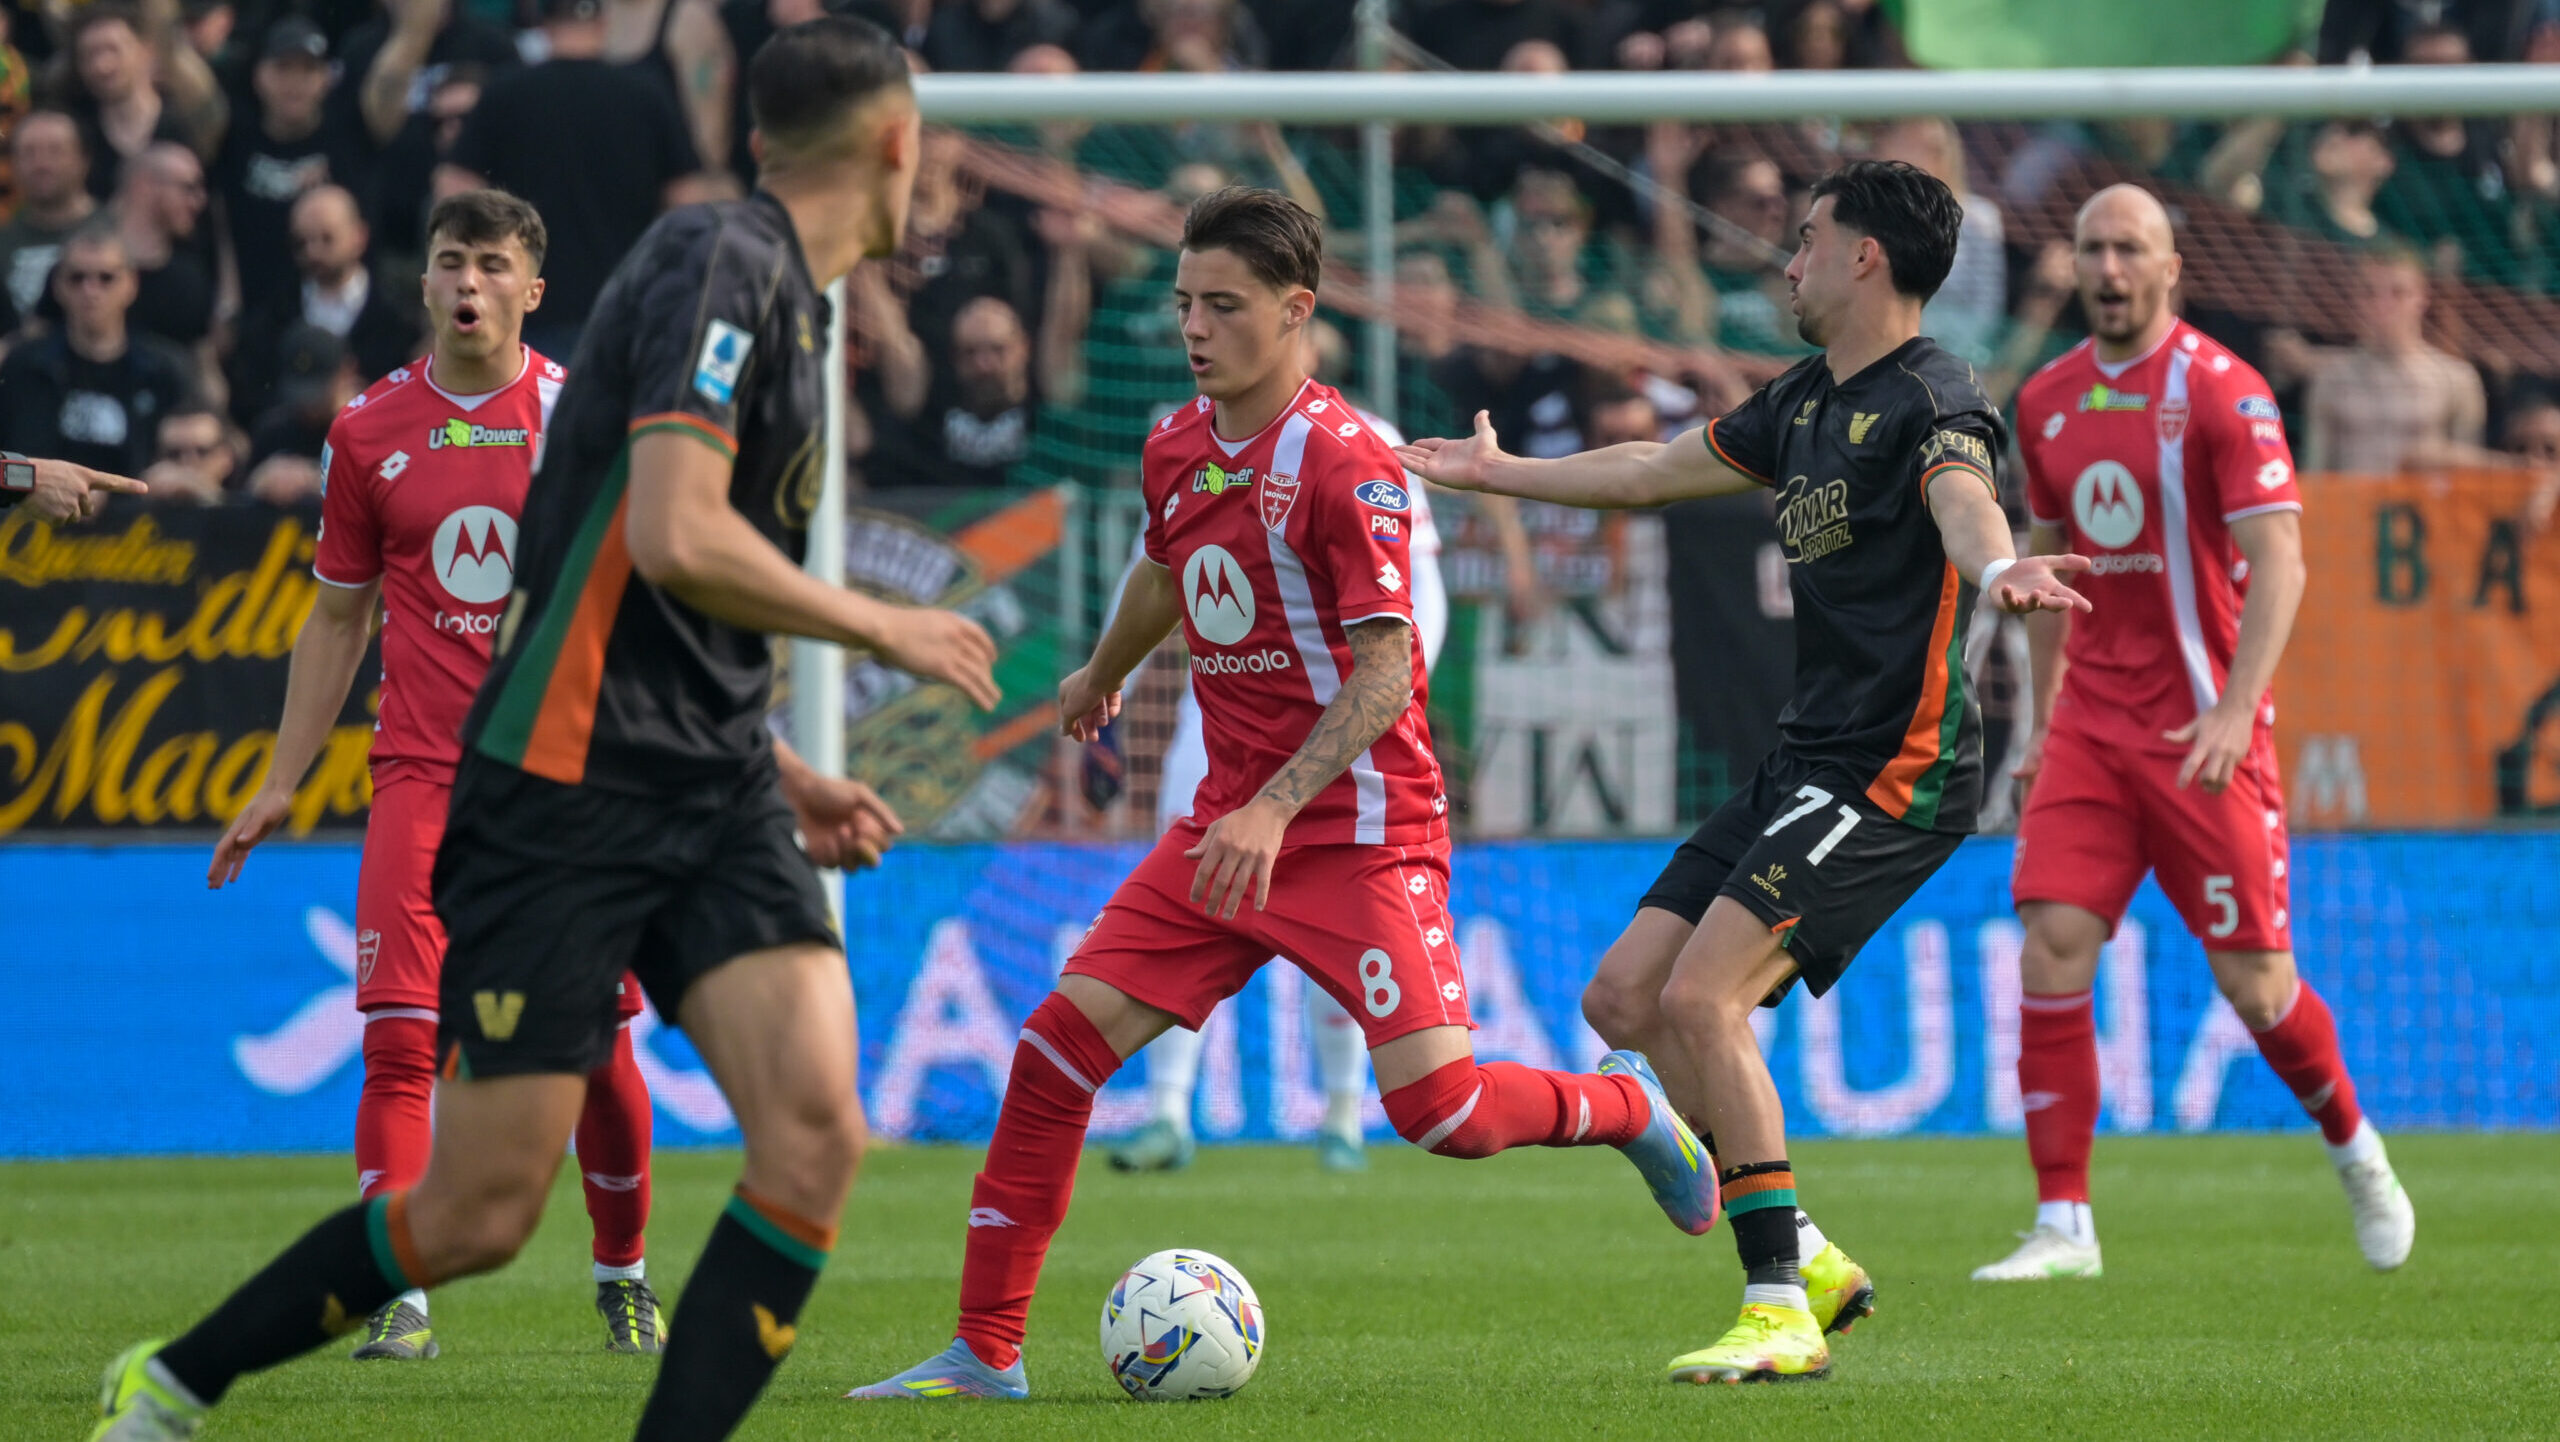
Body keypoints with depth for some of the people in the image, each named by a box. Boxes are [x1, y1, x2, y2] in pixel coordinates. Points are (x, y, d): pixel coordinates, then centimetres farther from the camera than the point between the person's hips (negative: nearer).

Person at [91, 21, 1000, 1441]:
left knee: (814, 1133, -13)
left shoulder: (773, 291, 18)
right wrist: (883, 627, -11)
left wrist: (783, 778, 22)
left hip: (712, 792, 8)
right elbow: (676, 540, -23)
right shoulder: (718, 262, -11)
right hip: (564, 792, -8)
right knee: (482, 1210, -4)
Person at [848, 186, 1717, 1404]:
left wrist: (1276, 810, -28)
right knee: (1055, 1051, -5)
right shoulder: (1177, 449, 6)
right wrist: (1104, 673, 47)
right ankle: (984, 1351, 1)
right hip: (1227, 824, 7)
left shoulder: (1345, 461, -16)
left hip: (1357, 829, -7)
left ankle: (1625, 1106, 17)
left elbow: (1384, 673, -19)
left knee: (1438, 1109, -15)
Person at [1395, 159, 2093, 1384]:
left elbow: (1963, 495, -38)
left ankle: (1782, 1314, -15)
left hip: (1892, 771, -10)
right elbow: (1659, 469, 31)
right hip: (1806, 764, 10)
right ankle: (1806, 1260, 12)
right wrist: (1496, 473, 43)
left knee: (1700, 998, -20)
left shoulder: (1928, 401, -14)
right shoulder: (1807, 401, 15)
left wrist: (1997, 568, -61)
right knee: (1624, 1000, 7)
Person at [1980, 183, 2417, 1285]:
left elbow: (2277, 562, -15)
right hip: (2090, 726, 5)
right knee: (2052, 948, -11)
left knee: (2255, 984, 0)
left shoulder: (2222, 391, -9)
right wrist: (2042, 717, 18)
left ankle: (2354, 1150, 29)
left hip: (2202, 727, -4)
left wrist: (2236, 709, -26)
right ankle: (2063, 1224, -8)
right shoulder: (2048, 401, 9)